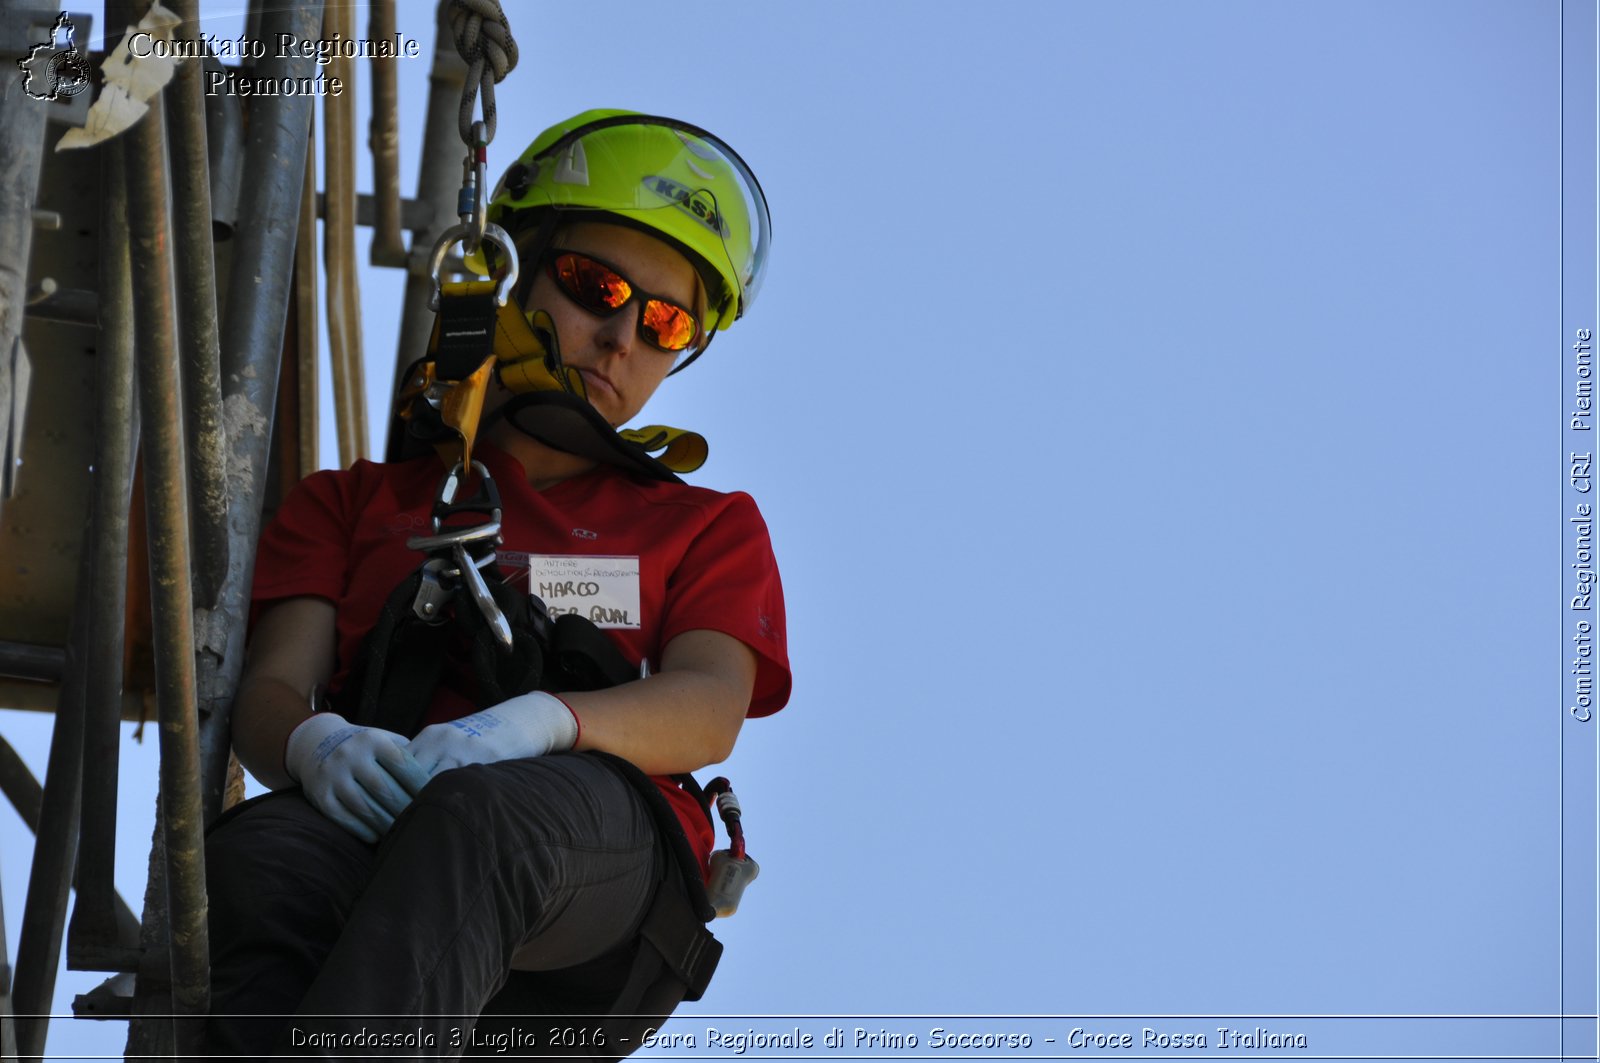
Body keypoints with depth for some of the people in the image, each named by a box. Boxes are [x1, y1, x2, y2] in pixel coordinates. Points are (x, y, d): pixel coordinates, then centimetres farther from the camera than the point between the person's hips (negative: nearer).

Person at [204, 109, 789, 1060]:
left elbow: (709, 713, 8)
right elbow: (269, 690, 15)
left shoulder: (705, 527, 32)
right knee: (250, 859, -38)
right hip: (371, 823, 1)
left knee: (473, 815, -40)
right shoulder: (356, 503, 34)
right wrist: (315, 742, -14)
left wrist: (534, 722, -16)